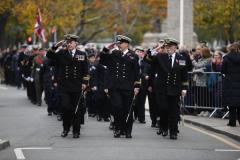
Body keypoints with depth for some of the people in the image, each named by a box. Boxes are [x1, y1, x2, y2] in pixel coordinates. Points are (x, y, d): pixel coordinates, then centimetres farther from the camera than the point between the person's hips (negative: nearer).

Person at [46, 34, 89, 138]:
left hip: (77, 87, 0)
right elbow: (49, 55, -5)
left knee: (76, 109, 3)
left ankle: (76, 131, 12)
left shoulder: (82, 55, 6)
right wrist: (56, 46, -16)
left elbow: (85, 71, 7)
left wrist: (84, 83, -1)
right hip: (64, 86, 0)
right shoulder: (61, 53, 6)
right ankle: (66, 128, 15)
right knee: (65, 107, -5)